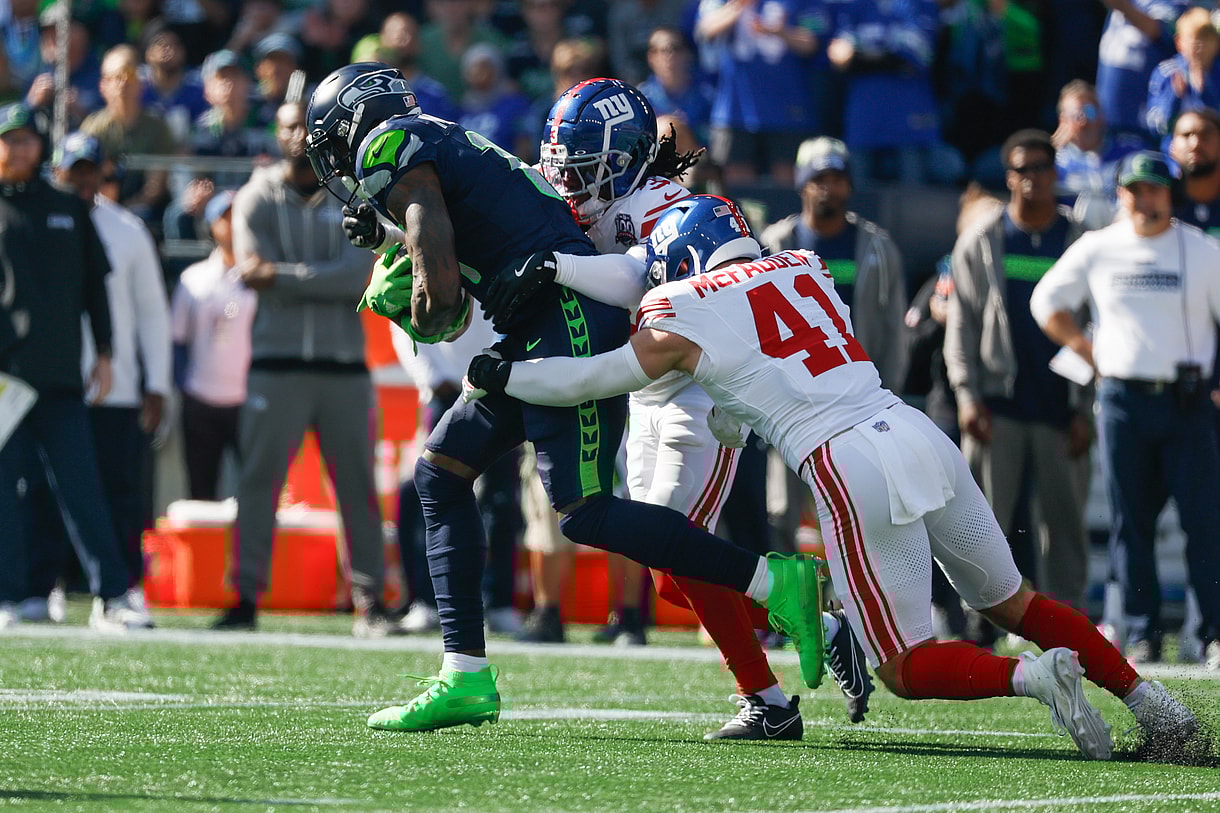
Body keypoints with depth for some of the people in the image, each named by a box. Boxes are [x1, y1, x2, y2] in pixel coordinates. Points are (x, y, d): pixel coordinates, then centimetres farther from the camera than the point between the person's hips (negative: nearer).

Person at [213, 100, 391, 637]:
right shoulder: (257, 199, 3)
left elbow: (355, 275, -10)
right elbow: (256, 275, -9)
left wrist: (281, 276, -13)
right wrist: (321, 280, -12)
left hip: (344, 364, 1)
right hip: (277, 363, -1)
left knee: (357, 485, 3)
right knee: (258, 480, -4)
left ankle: (370, 600, 8)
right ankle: (246, 599, -1)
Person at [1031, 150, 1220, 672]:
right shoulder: (1097, 249, 8)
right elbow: (1047, 302, 16)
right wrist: (1091, 354, 7)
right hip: (1122, 400, 1)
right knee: (1131, 521, 2)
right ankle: (1142, 634, 7)